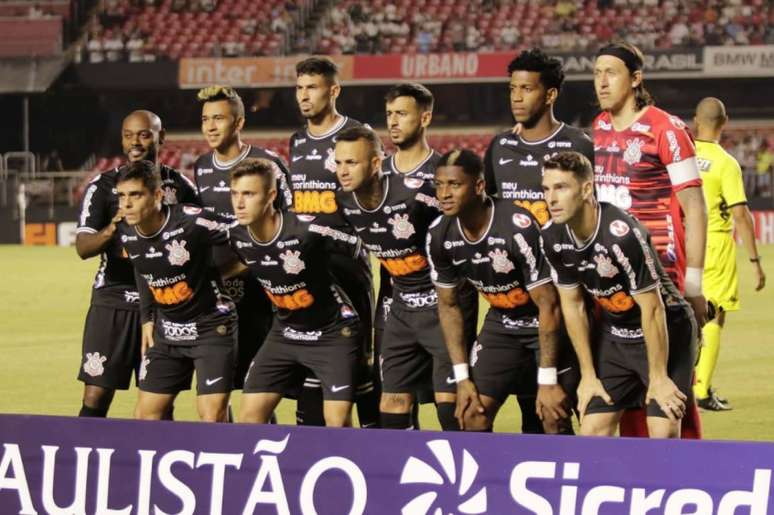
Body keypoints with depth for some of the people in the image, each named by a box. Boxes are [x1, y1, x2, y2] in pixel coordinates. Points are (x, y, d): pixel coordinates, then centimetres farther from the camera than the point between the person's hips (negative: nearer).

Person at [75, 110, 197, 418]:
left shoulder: (180, 187, 6)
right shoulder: (103, 186, 1)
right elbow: (83, 248, -8)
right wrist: (111, 229, -26)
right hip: (113, 302, -2)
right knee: (96, 397, -7)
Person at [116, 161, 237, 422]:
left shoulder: (191, 222, -26)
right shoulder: (126, 233, -5)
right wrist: (147, 318, 13)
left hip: (211, 327, -6)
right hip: (167, 330, 6)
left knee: (212, 417, -12)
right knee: (145, 415, 6)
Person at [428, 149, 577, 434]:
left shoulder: (519, 228, -31)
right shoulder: (439, 236, -11)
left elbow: (548, 305, -24)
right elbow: (448, 305, 3)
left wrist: (547, 381, -22)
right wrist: (462, 377, -2)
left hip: (548, 323, -6)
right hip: (501, 322, 6)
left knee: (554, 419, -13)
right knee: (472, 414, -3)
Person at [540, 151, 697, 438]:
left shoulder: (622, 235, -31)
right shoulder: (552, 237, -10)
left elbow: (652, 310, -23)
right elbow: (573, 305, 2)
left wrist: (658, 378, -17)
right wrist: (588, 375, 4)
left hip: (666, 331, -6)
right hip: (612, 335, 6)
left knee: (663, 433, -16)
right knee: (592, 431, -1)